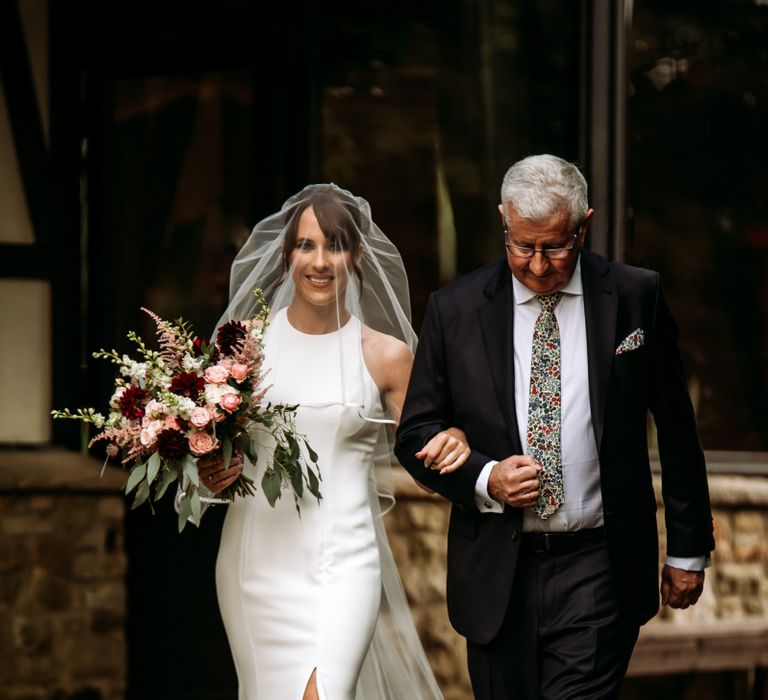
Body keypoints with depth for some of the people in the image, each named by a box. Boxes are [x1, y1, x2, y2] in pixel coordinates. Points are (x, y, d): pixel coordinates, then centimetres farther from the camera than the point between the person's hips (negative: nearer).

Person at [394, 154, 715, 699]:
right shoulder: (455, 310, 2)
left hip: (597, 572, -2)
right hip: (497, 575, 2)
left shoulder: (636, 298, 1)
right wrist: (485, 478, -13)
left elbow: (676, 430, 7)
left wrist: (688, 549, 9)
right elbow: (417, 434, 6)